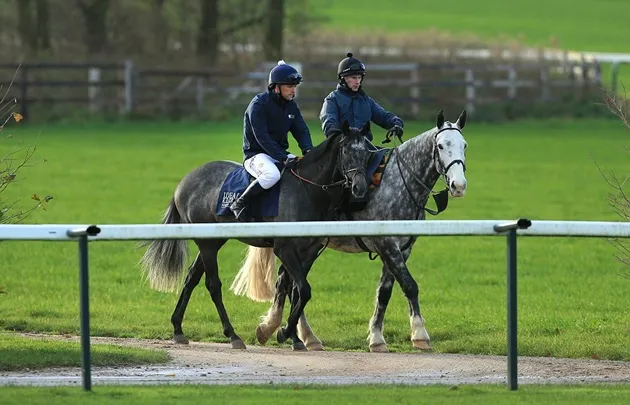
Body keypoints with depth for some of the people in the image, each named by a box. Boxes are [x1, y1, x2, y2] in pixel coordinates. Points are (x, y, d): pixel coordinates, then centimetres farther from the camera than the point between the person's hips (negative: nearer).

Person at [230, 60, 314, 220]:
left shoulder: (291, 105, 8)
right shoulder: (259, 104, -16)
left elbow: (301, 130, 4)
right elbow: (262, 138, -23)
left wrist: (308, 151, -18)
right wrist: (283, 158, -31)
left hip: (281, 153, 7)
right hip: (256, 155, -7)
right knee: (272, 174, -39)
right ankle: (239, 205, -23)